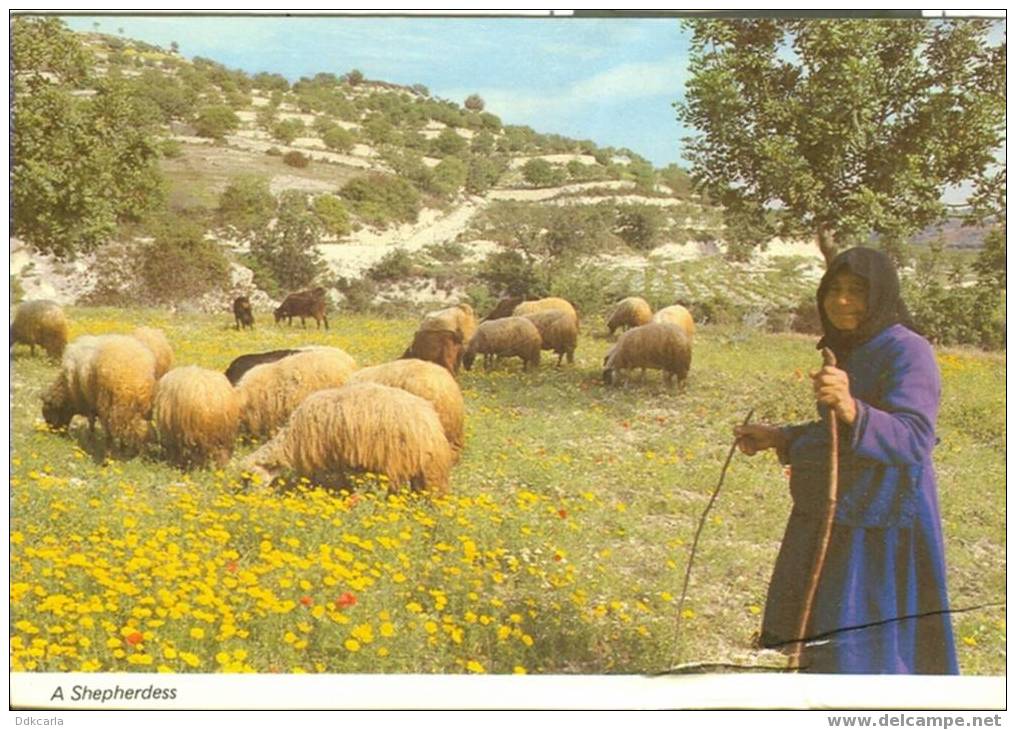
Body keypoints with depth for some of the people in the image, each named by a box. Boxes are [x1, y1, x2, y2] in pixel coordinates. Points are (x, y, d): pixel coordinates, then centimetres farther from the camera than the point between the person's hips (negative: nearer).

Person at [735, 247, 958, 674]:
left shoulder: (908, 352, -17)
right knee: (818, 638, 19)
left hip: (880, 529, -9)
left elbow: (913, 441, -30)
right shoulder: (846, 350, 10)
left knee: (858, 654, -1)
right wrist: (777, 438, 12)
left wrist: (850, 409, -46)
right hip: (830, 519, 9)